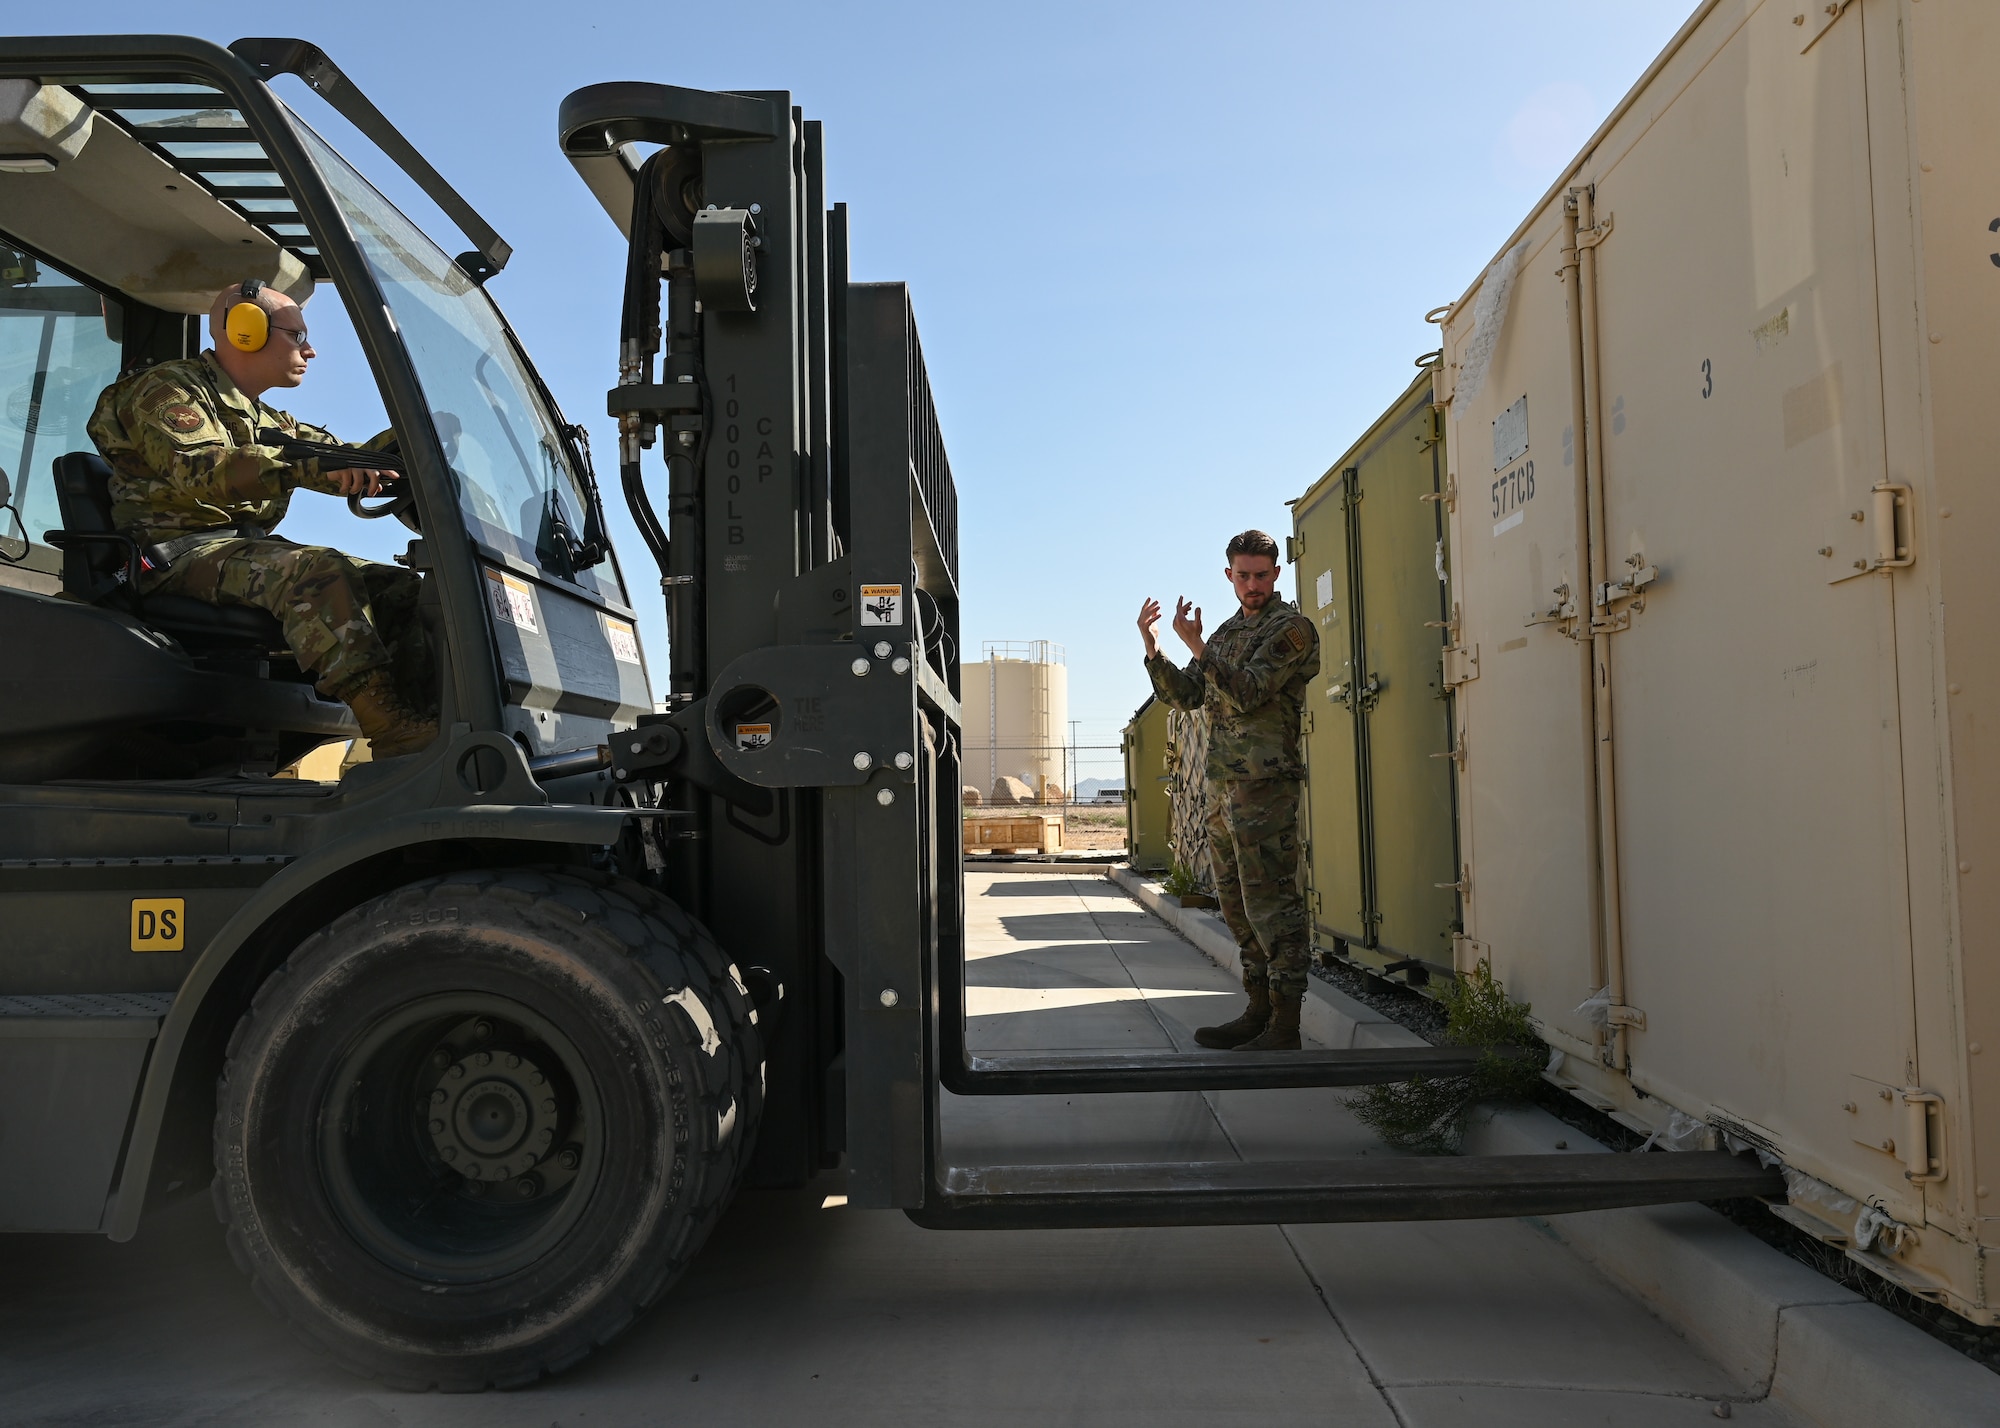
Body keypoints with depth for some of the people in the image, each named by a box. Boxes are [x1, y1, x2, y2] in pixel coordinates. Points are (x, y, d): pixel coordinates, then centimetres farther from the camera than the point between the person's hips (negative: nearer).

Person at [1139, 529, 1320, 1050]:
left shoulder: (1291, 628, -5)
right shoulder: (1228, 632, 20)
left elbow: (1246, 693, -17)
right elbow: (1184, 695, 17)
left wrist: (1195, 644, -19)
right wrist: (1151, 645, 5)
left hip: (1264, 784, -9)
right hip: (1223, 786, 9)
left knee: (1271, 901, -8)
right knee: (1237, 903, 12)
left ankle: (1285, 1026, -4)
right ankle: (1259, 1011, 22)